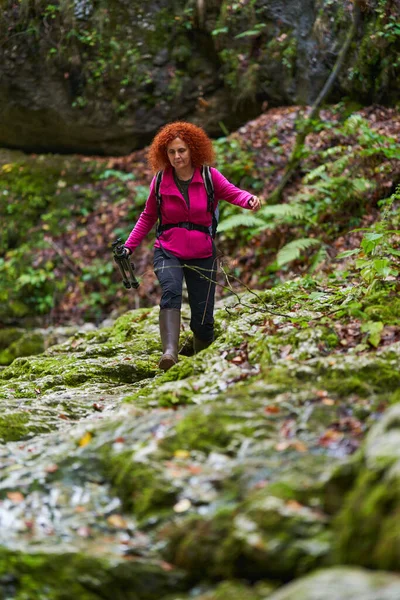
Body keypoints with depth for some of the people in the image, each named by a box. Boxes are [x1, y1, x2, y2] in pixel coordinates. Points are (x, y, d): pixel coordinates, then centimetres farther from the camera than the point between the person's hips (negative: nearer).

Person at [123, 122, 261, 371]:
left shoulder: (209, 176, -2)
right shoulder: (160, 181, 1)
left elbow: (233, 193, -15)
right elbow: (148, 217, 11)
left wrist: (250, 199, -38)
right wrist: (129, 247, 4)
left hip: (202, 254, 1)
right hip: (168, 251, -1)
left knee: (203, 319, 2)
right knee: (171, 291, -33)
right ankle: (170, 352, -50)